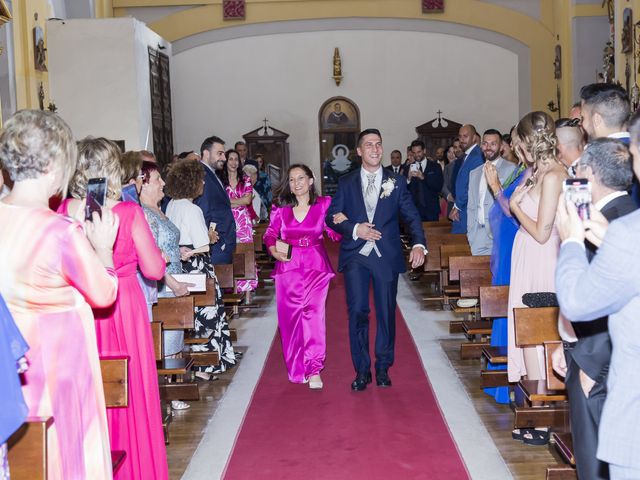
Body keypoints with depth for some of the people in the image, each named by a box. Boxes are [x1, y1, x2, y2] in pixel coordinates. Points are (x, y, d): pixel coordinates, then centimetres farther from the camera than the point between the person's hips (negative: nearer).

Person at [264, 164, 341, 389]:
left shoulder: (324, 204, 3)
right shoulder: (281, 208, 6)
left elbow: (334, 233, 4)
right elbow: (270, 234, 9)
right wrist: (273, 250, -10)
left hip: (316, 267, -2)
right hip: (288, 267, 2)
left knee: (314, 314, -10)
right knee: (290, 316, 5)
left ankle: (313, 370, -5)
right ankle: (297, 368, 22)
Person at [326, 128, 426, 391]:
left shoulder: (396, 182, 8)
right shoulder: (346, 183, 9)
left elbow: (411, 216, 3)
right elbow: (332, 216, 5)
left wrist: (418, 244, -14)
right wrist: (355, 229, -12)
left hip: (386, 256, 1)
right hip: (356, 256, 0)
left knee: (386, 312, 5)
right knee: (357, 311, -5)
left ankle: (383, 368, 19)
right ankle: (362, 371, 6)